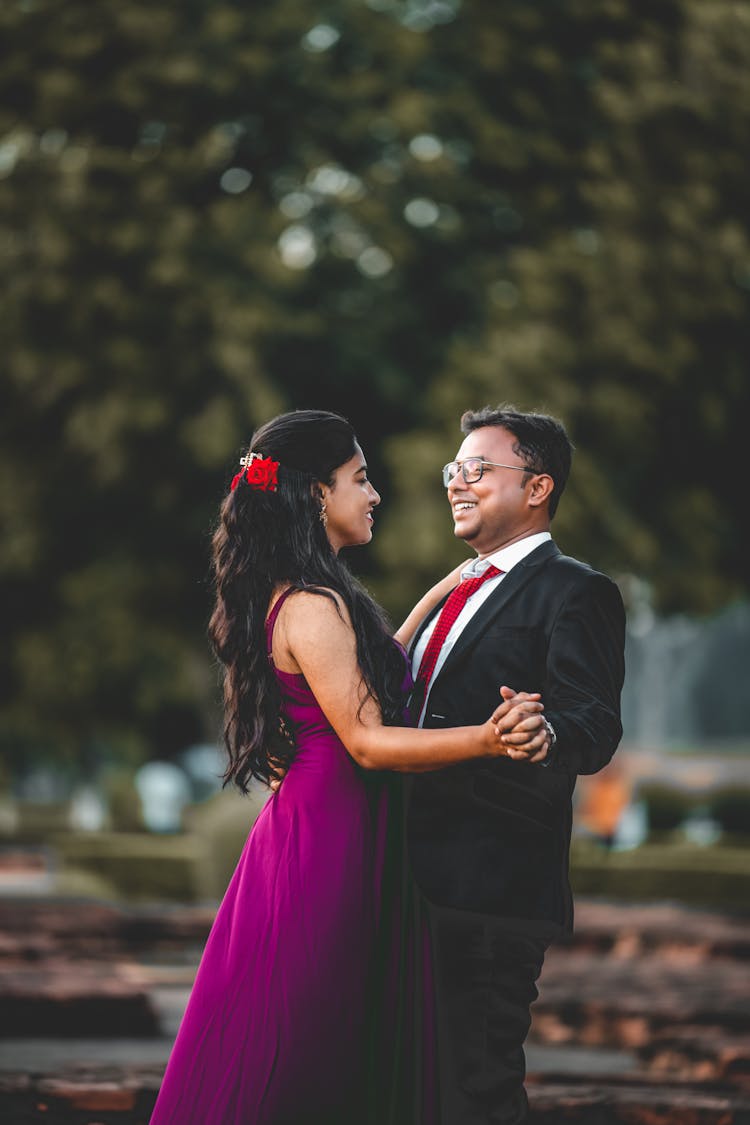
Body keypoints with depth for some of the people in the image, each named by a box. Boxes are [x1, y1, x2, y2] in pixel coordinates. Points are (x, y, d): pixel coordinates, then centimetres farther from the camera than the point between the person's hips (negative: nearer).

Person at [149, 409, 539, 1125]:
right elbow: (365, 740, -21)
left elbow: (371, 677, 21)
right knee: (303, 1065, -4)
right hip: (331, 844, -10)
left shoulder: (293, 600, 13)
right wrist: (485, 738, -32)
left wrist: (435, 599, 23)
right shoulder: (313, 608, -17)